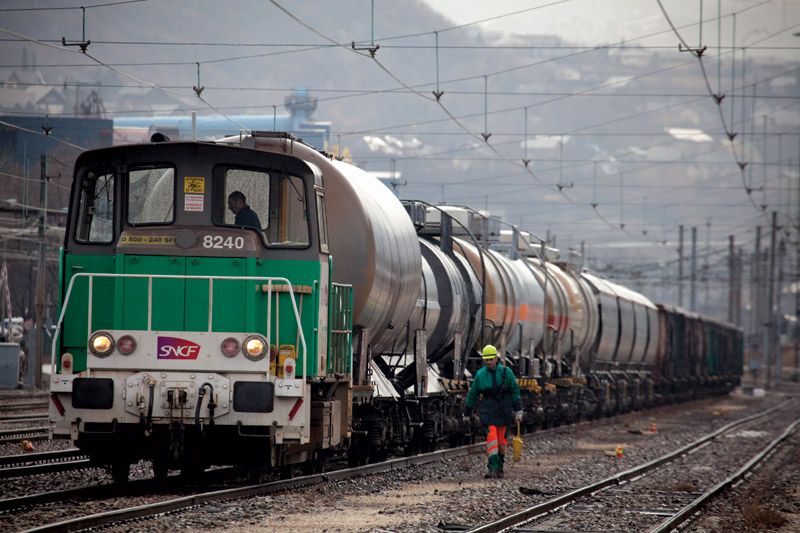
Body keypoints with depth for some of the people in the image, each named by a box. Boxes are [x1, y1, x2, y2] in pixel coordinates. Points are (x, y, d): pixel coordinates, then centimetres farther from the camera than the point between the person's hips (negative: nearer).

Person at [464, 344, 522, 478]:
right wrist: (466, 413, 16)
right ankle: (493, 468, -17)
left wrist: (518, 411, 3)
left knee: (501, 439, 5)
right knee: (491, 436, -14)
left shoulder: (506, 372, -2)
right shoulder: (480, 375, 1)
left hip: (504, 410, 0)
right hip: (488, 410, 0)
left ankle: (499, 467, 20)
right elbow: (473, 394, 11)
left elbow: (515, 391, 4)